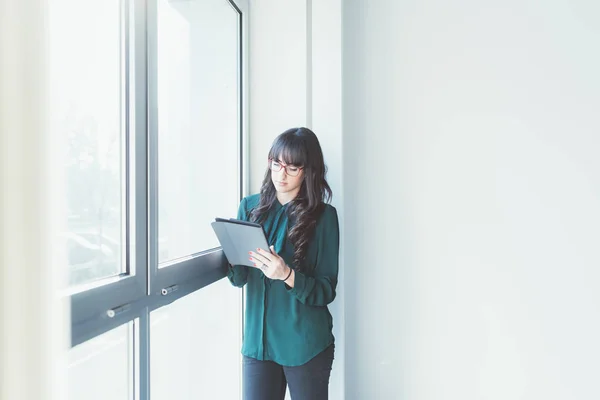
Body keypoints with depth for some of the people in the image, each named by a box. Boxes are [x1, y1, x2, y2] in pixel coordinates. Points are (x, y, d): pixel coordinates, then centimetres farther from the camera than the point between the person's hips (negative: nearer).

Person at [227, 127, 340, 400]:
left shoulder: (323, 215, -8)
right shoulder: (250, 207, 2)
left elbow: (326, 291, -9)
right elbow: (239, 280, 3)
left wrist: (287, 275, -26)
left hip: (305, 344, -2)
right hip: (257, 339, 3)